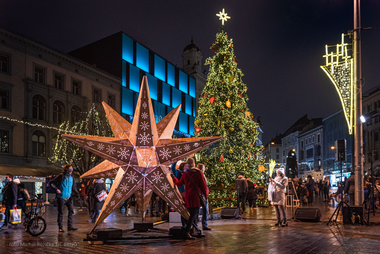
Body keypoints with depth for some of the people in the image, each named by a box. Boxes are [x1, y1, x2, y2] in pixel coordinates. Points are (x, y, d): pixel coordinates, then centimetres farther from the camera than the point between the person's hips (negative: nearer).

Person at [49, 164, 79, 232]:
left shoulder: (71, 178, 10)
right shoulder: (61, 176, -7)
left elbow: (74, 187, 19)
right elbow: (51, 183, -4)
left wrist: (77, 194, 5)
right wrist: (56, 189, -16)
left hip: (69, 198, 5)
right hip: (61, 198, -5)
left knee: (71, 211, -1)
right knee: (60, 213, 2)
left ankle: (70, 226, 4)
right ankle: (60, 227, 11)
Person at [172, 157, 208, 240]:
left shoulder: (185, 174, 7)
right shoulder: (198, 173, -3)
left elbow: (179, 183, 19)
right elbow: (203, 185, -2)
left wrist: (173, 178, 35)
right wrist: (206, 195, 9)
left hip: (187, 195, 5)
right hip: (195, 195, -5)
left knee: (192, 213, 15)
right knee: (194, 213, -9)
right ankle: (187, 232, -20)